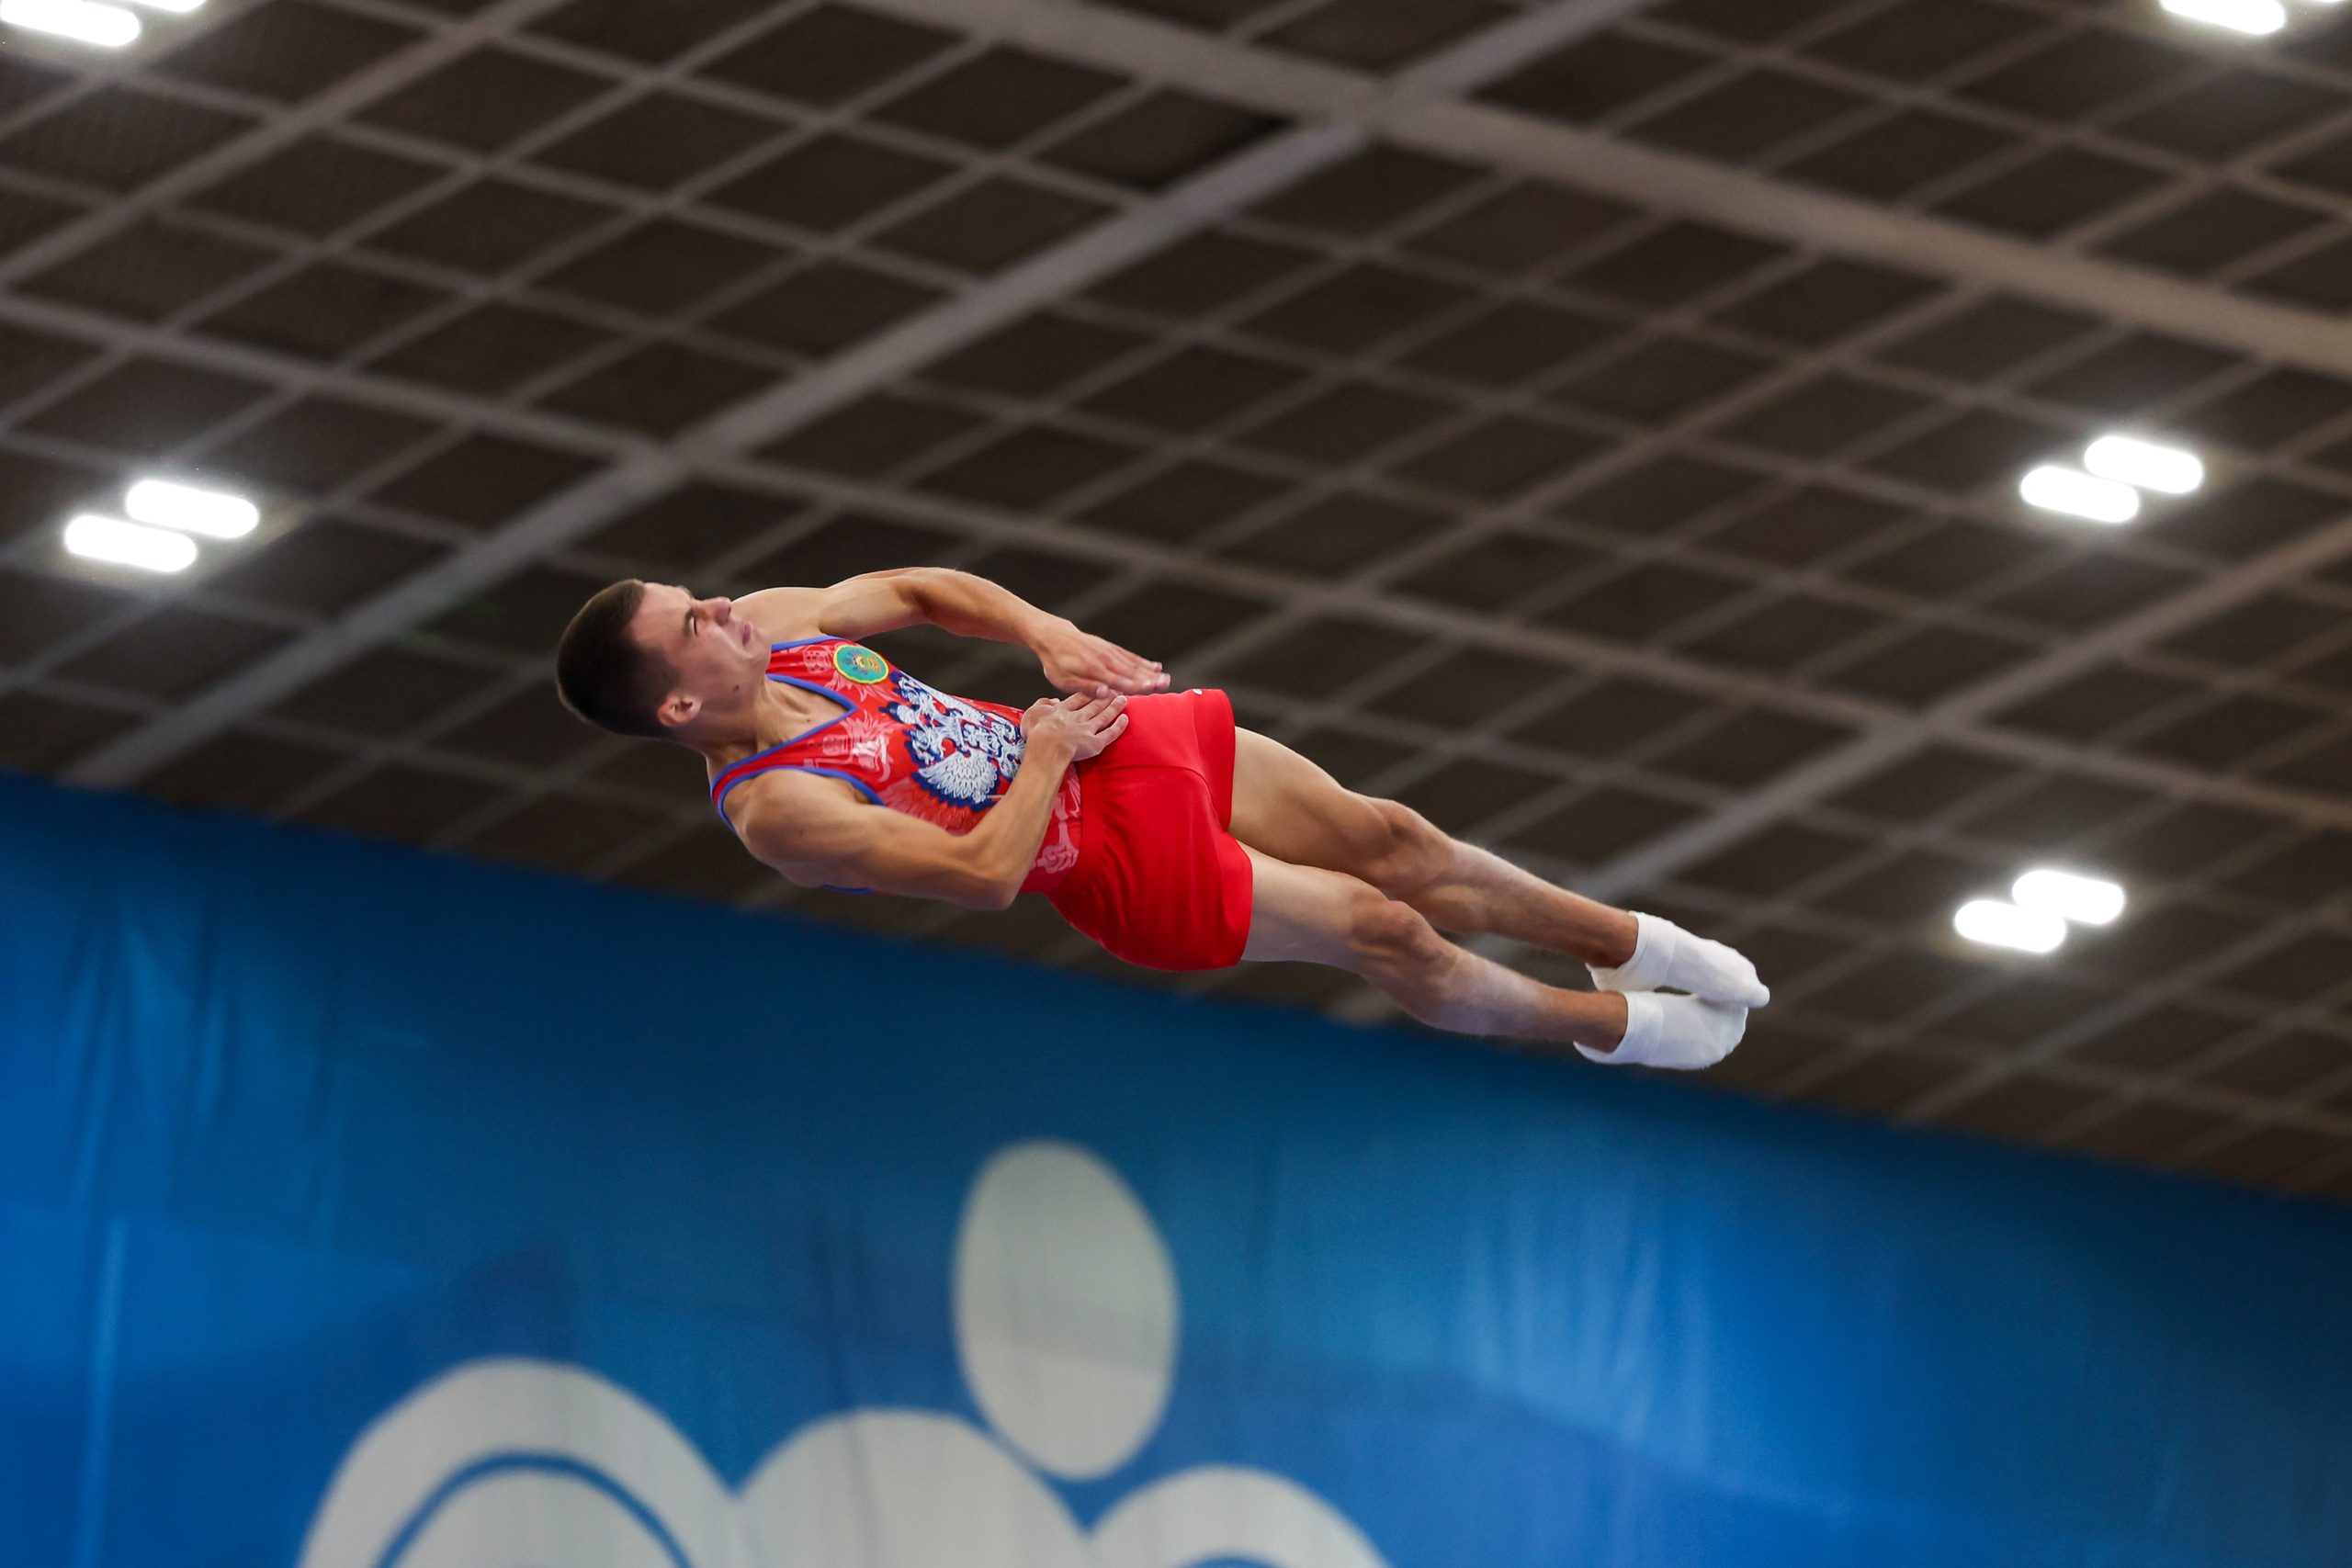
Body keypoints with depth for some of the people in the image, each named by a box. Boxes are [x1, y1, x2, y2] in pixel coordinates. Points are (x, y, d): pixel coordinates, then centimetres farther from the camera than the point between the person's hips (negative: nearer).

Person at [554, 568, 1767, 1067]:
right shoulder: (773, 810, -28)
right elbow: (984, 873, -28)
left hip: (1095, 739, 7)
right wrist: (1046, 752, -16)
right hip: (1111, 857, -7)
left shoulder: (768, 629, -7)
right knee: (1382, 929, -1)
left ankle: (1632, 943, 29)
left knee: (1391, 841, 8)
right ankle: (1613, 1027, 25)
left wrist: (1044, 635, -4)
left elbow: (913, 589, 10)